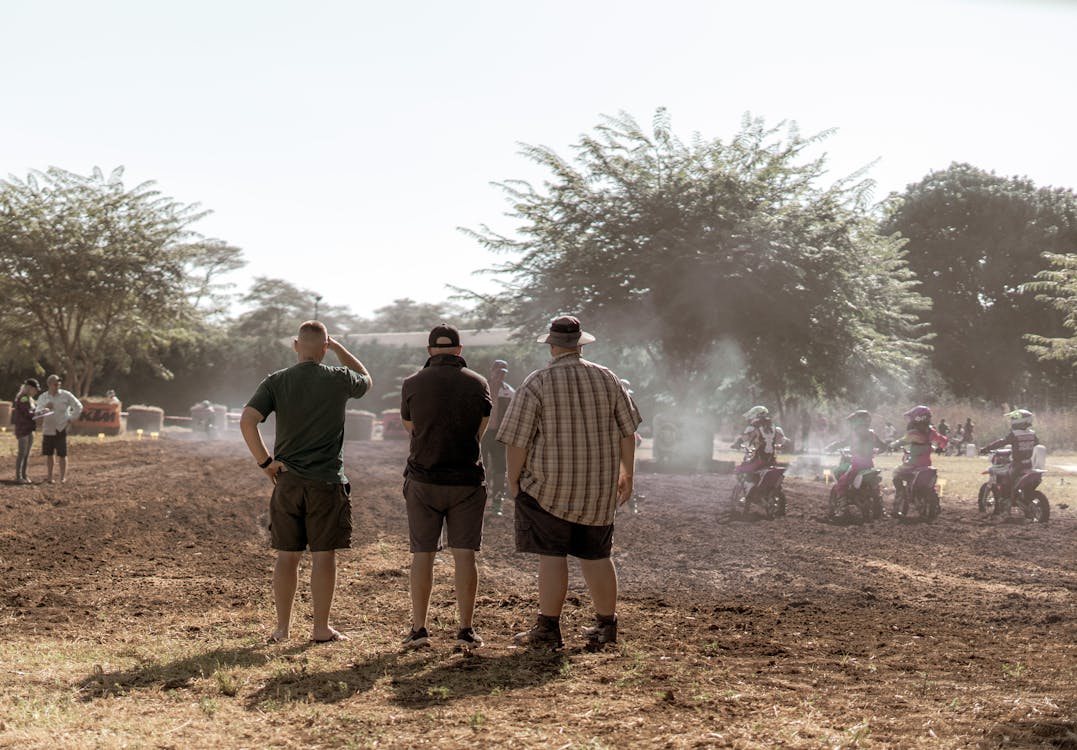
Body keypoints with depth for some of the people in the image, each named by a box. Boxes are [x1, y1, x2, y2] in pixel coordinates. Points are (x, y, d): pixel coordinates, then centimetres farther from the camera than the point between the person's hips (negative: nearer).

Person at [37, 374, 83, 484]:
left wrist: (70, 420, -4)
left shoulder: (66, 395, -1)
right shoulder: (43, 397, 7)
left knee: (62, 454, -4)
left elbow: (78, 407, 1)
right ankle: (49, 476, 14)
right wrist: (44, 410, -22)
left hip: (61, 429, -3)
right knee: (48, 454, 6)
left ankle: (63, 477, 1)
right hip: (48, 429, 3)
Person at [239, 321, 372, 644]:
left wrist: (264, 461, -3)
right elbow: (367, 381, 20)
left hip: (287, 481, 2)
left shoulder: (276, 382, -1)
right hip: (327, 483, -2)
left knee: (287, 556, 10)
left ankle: (282, 627, 17)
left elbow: (247, 421, -12)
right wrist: (339, 348, 23)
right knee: (323, 556, 4)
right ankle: (321, 628, 8)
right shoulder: (339, 380, -4)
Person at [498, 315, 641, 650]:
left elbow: (517, 441, -10)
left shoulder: (536, 384, -8)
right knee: (596, 555, 13)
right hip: (599, 487, 4)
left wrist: (513, 481, 3)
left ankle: (548, 629, 2)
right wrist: (626, 473, 20)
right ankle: (606, 625, 21)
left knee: (551, 556, 0)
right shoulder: (607, 379, 4)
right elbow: (627, 431, 9)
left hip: (549, 485, -4)